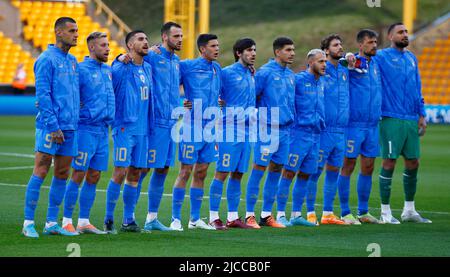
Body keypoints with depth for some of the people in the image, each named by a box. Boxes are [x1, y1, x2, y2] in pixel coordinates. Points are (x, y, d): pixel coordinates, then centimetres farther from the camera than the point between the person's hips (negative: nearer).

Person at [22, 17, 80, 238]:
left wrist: (75, 123, 12)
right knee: (40, 172, -7)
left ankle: (52, 223, 13)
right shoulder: (46, 60, -8)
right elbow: (42, 95, -14)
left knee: (62, 174, 8)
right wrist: (53, 126, -18)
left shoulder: (72, 61, 16)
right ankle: (28, 223, -4)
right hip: (50, 127, -8)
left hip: (70, 128, 8)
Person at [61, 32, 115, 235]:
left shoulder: (108, 70, 14)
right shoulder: (81, 70, -9)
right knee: (78, 175, -5)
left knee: (94, 177, 8)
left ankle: (84, 222, 14)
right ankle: (67, 221, 0)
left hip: (103, 130, 7)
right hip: (86, 129, -7)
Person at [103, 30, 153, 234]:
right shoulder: (120, 68, -8)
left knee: (135, 173, 8)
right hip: (125, 128, -7)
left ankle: (128, 220, 14)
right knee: (120, 172, -9)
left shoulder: (147, 68, 14)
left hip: (142, 130, 7)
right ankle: (109, 219, -2)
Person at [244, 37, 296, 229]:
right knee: (259, 169, -5)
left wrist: (290, 120, 17)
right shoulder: (265, 72, -9)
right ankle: (249, 215, -1)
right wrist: (257, 118, -8)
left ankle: (266, 214, 15)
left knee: (276, 170, 9)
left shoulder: (291, 75, 13)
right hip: (267, 129, -7)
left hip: (284, 130, 7)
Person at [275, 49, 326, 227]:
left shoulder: (320, 83, 14)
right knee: (288, 173, -5)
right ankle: (280, 214, -3)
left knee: (305, 175, 9)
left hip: (315, 135, 7)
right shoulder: (298, 80, -9)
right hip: (299, 132, -7)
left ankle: (296, 214, 15)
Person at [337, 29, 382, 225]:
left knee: (368, 168, 10)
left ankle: (363, 212, 18)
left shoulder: (376, 65, 14)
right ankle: (345, 213, 3)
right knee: (348, 166, -2)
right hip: (354, 124, -7)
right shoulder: (352, 63, -6)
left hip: (373, 125, 7)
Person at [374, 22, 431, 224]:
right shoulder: (381, 57, -4)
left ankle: (409, 210, 21)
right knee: (389, 163, -4)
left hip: (411, 120, 7)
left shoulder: (411, 58, 15)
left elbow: (417, 87, 18)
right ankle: (385, 212, 3)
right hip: (391, 119, -6)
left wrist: (421, 114, 14)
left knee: (413, 163, 10)